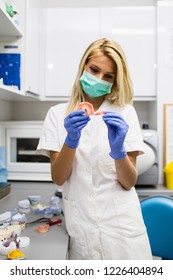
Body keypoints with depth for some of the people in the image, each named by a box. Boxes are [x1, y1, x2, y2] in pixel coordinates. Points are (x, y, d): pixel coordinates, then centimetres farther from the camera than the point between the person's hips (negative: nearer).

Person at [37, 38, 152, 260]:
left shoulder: (124, 113, -2)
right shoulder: (58, 114, 1)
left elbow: (129, 182, -5)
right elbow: (58, 178, -6)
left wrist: (118, 148, -24)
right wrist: (71, 140, -23)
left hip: (122, 226, 0)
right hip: (81, 229, 1)